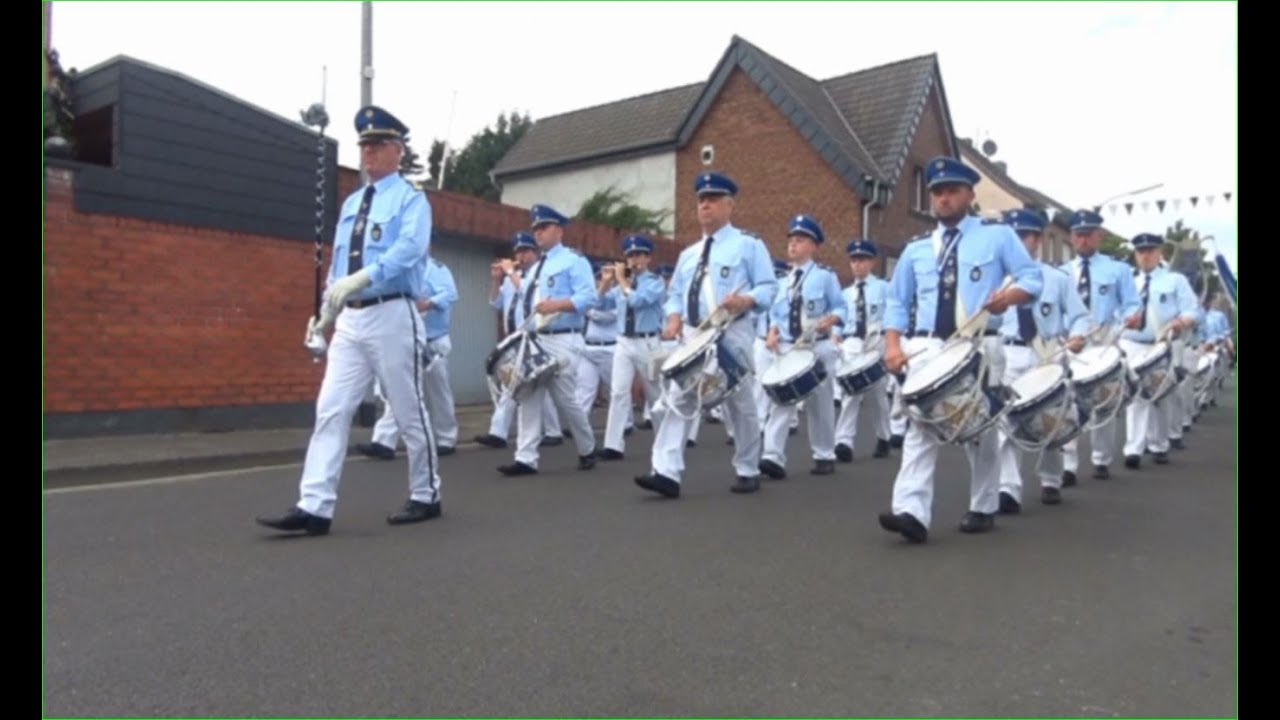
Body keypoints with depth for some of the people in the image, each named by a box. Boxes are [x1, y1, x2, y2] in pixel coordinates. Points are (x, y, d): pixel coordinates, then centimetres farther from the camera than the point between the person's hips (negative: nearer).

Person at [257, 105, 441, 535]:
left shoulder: (410, 199, -3)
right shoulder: (351, 204, 20)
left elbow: (409, 248, -21)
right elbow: (338, 262, 23)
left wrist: (362, 277, -35)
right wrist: (324, 313, 17)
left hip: (392, 315, -6)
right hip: (350, 319, 7)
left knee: (409, 411, 2)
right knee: (331, 409, -2)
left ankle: (426, 497, 18)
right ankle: (314, 507, -1)